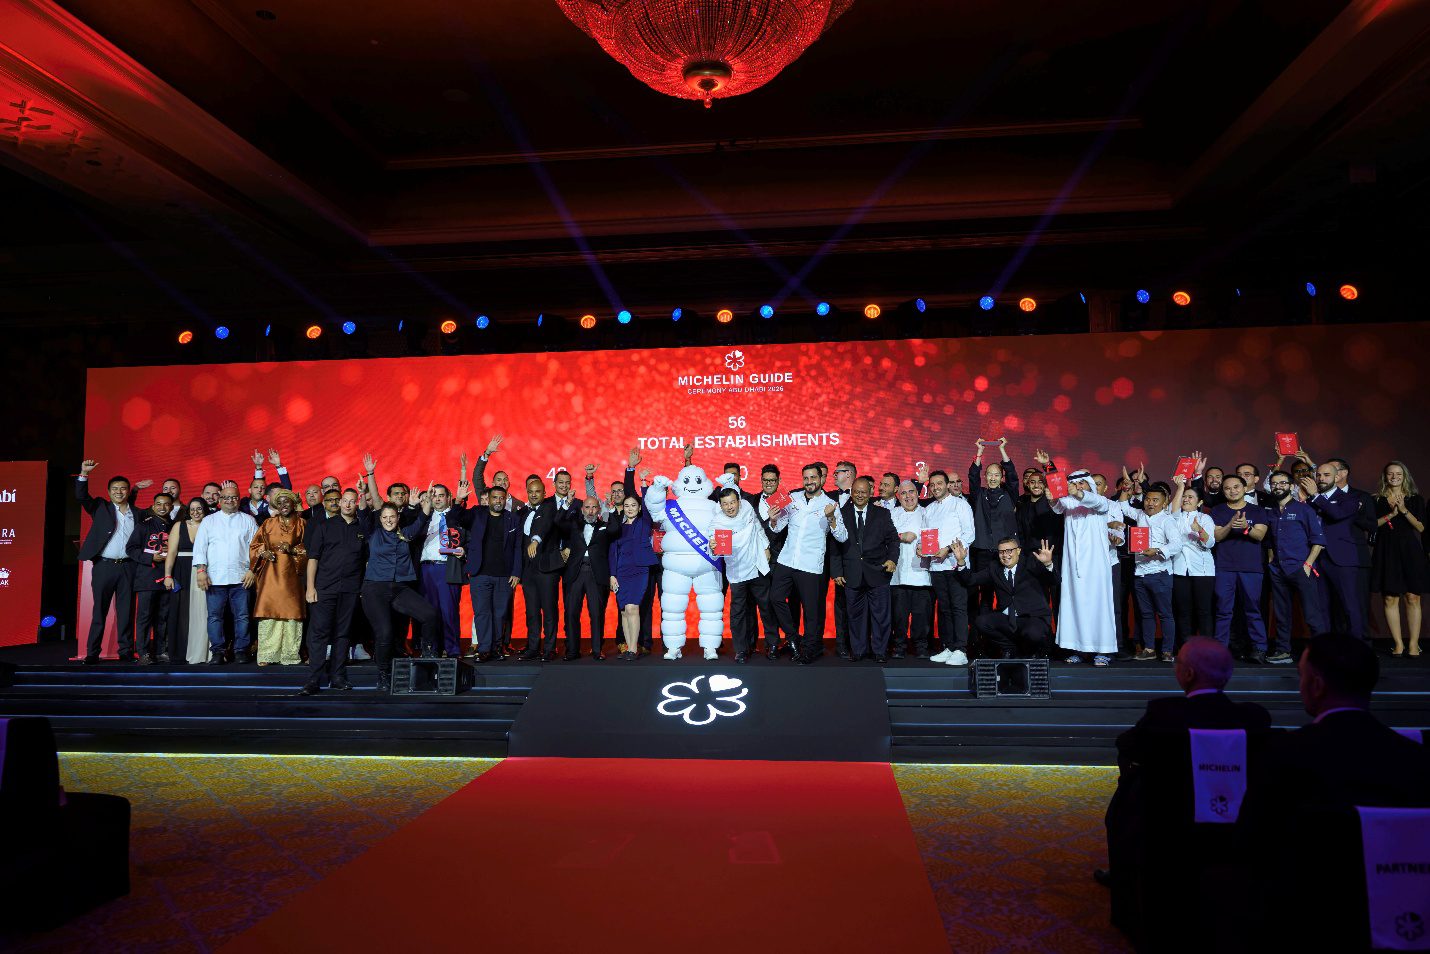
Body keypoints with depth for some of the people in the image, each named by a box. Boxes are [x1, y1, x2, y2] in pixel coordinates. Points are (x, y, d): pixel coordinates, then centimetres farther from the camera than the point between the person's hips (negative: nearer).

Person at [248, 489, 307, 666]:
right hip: (270, 573, 1)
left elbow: (308, 548, 5)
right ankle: (267, 655, -1)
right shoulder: (269, 523, 12)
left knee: (290, 611, -4)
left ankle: (289, 654, 1)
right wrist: (263, 552, -7)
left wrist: (292, 549, -11)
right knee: (268, 611, -5)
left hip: (291, 574, -1)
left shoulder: (301, 524, 9)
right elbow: (254, 545, 12)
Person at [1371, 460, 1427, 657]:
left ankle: (1413, 645, -1)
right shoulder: (1377, 500, 9)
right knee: (1390, 598, -3)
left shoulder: (1415, 499, 9)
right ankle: (1398, 644, 1)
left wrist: (1404, 511, -12)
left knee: (1412, 598, -4)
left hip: (1410, 552, 0)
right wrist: (1392, 514, -10)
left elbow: (1421, 527, 0)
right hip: (1386, 553, 0)